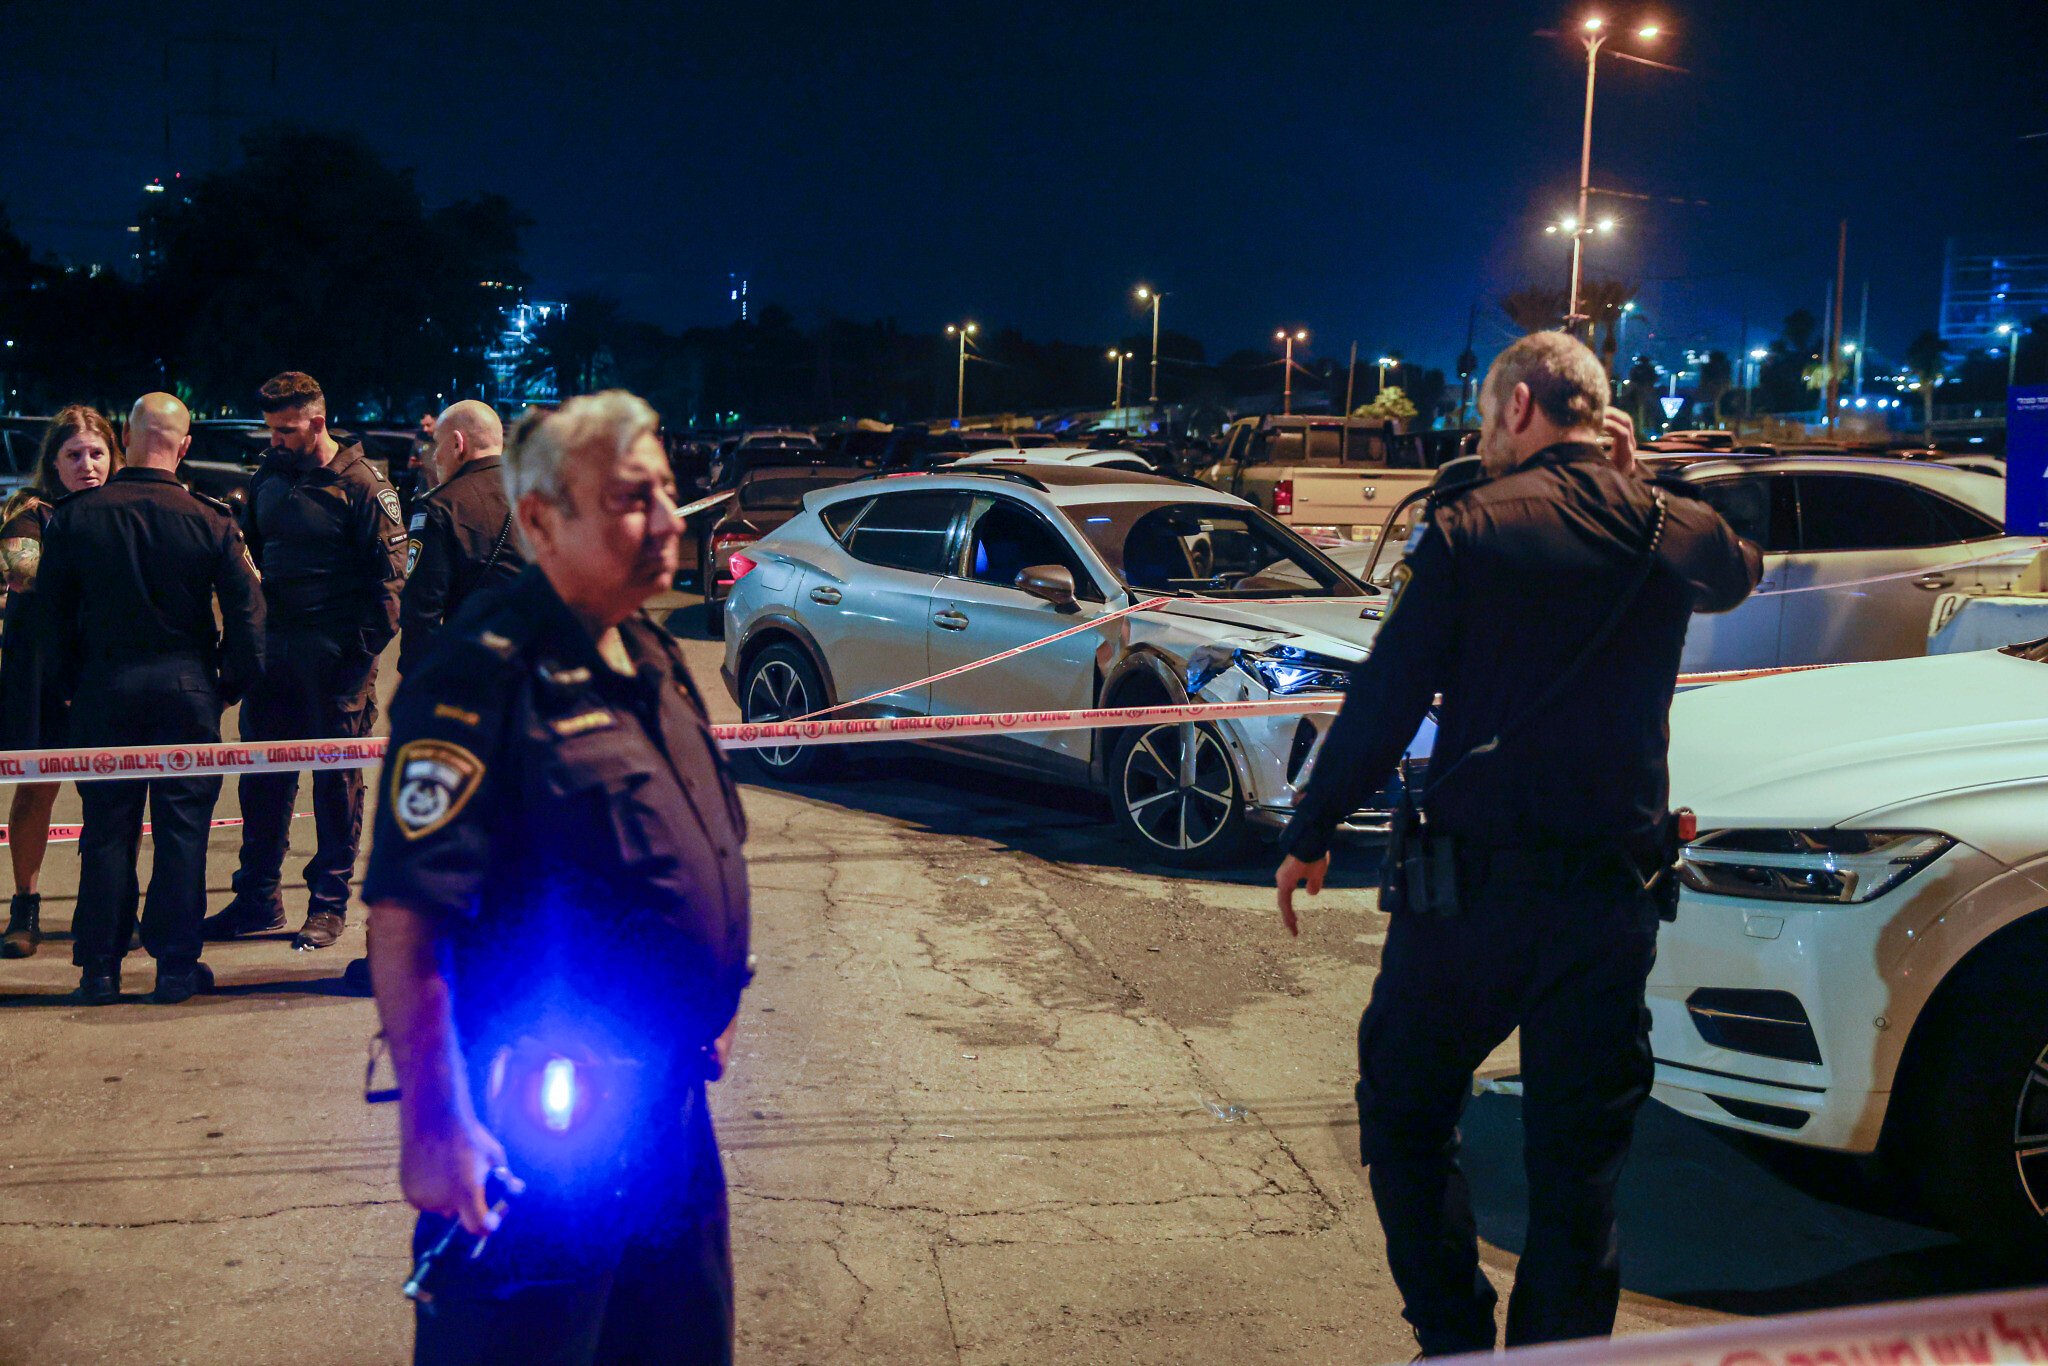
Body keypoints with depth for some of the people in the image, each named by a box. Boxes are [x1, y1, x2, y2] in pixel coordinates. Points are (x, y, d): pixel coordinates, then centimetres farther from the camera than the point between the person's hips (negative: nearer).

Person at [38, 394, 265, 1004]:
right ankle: (176, 964, 9)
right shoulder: (211, 520, -8)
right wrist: (232, 682, 6)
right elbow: (246, 610, -6)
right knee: (182, 827, 5)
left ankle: (99, 967, 13)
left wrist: (74, 681, 13)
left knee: (107, 827, 9)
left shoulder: (77, 516, -4)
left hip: (105, 686, 1)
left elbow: (55, 611, 2)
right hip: (187, 685, -1)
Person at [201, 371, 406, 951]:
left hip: (334, 656, -6)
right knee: (262, 776, 9)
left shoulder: (360, 485, -8)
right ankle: (258, 898, 20)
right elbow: (249, 555, 18)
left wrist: (362, 650, -14)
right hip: (273, 648, 6)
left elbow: (388, 572, -10)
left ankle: (329, 904, 11)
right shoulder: (268, 479, 11)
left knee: (337, 781, 3)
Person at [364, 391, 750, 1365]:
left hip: (668, 1100, 9)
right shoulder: (482, 675, -20)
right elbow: (404, 918, -24)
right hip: (543, 1127, -8)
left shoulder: (651, 657, 8)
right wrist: (433, 1126, -26)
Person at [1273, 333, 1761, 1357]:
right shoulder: (1674, 532, 3)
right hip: (1612, 894, 3)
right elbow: (1740, 570, 29)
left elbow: (1382, 703, -9)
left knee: (1404, 1115, 16)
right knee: (1579, 1164, 12)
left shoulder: (1468, 530, -8)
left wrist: (1309, 835, 1)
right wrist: (1639, 486, 25)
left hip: (1473, 880, -3)